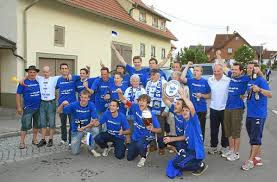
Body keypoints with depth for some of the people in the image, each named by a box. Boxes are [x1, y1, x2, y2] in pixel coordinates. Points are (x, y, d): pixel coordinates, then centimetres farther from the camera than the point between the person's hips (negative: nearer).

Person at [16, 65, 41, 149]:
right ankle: (22, 142, 7)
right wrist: (19, 107, -9)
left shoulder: (38, 81, 3)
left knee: (37, 125, 13)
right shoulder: (23, 82, -6)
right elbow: (18, 94, -5)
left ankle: (34, 140, 27)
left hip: (38, 108, 4)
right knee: (25, 126, -3)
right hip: (28, 108, -4)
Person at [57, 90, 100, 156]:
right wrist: (62, 104, -32)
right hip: (76, 130, 0)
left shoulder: (91, 105, -15)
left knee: (96, 130, -34)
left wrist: (84, 128, -20)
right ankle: (77, 142, 29)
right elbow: (59, 111, -13)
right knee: (75, 152, -6)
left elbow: (94, 121, -15)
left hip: (87, 127, 0)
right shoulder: (74, 105, -15)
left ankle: (92, 149, -9)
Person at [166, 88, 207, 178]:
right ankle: (196, 163, 22)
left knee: (177, 163, -15)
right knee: (174, 162, 17)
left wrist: (182, 95, -31)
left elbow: (192, 107, -39)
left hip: (196, 151, -10)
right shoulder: (186, 123, 9)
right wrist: (171, 139, 16)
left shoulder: (193, 120, -17)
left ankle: (200, 165, 1)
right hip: (189, 148, 10)